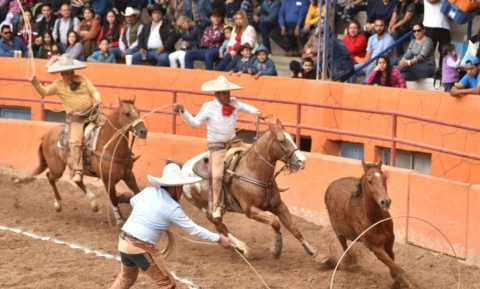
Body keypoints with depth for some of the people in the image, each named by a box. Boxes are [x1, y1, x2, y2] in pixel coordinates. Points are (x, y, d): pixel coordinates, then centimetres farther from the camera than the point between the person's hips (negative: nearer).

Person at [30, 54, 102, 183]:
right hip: (75, 117, -3)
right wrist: (36, 83, -25)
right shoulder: (58, 85, 3)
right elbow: (44, 91, -6)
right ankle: (77, 171, -22)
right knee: (74, 141, -21)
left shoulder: (82, 80, 7)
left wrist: (98, 99, -15)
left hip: (91, 112, 3)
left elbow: (94, 91, 7)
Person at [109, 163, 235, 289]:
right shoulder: (172, 207, -14)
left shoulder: (149, 191, 5)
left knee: (126, 278, 31)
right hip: (141, 247, -8)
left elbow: (133, 201, 26)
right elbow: (193, 229, -11)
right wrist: (218, 239, -5)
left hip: (123, 241, 8)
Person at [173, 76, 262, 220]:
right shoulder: (209, 107, -15)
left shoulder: (234, 103, -2)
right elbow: (195, 123, -17)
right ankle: (216, 205, -6)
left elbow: (244, 107, 17)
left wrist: (255, 111, -2)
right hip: (217, 147, -6)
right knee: (217, 174, -19)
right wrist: (183, 112, -29)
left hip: (233, 142, 6)